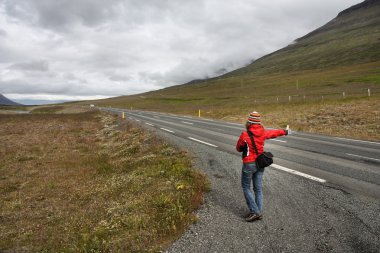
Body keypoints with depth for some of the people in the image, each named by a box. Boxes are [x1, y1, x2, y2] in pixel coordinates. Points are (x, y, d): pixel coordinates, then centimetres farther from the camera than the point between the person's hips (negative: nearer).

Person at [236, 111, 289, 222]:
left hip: (249, 164, -6)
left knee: (246, 188, 7)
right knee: (258, 188, 13)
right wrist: (284, 131, 38)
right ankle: (259, 212, 20)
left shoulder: (245, 135, -17)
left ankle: (255, 212, 5)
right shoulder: (263, 133, -2)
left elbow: (238, 148, -3)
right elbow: (274, 132, 19)